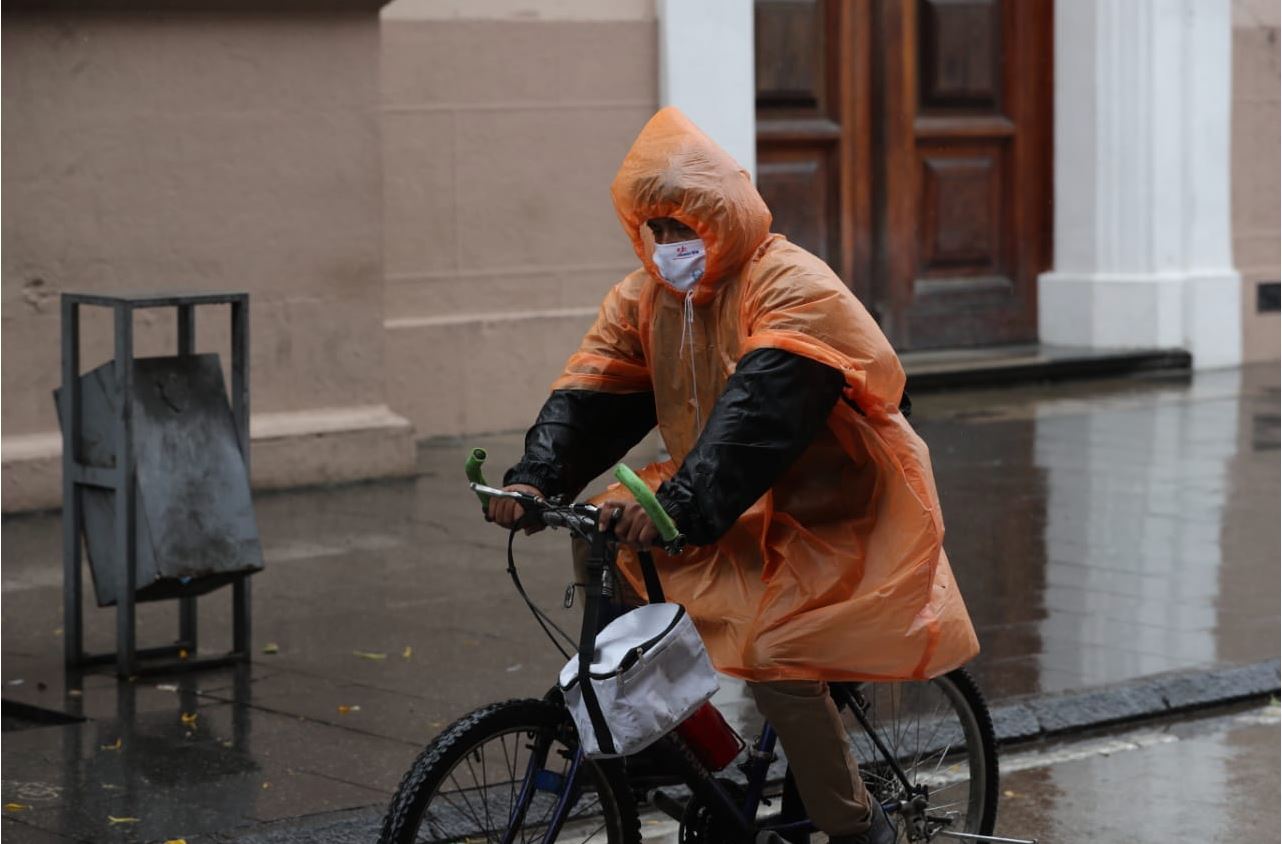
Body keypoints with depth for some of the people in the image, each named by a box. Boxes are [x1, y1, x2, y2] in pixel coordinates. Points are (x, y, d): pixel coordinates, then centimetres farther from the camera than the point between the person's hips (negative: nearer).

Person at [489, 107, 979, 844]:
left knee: (768, 648, -26)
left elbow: (759, 413, -33)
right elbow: (592, 391, -8)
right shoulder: (646, 298, 2)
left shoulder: (793, 288, -20)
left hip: (830, 516, -8)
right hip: (728, 517, 8)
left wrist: (680, 505, -45)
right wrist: (535, 477, -26)